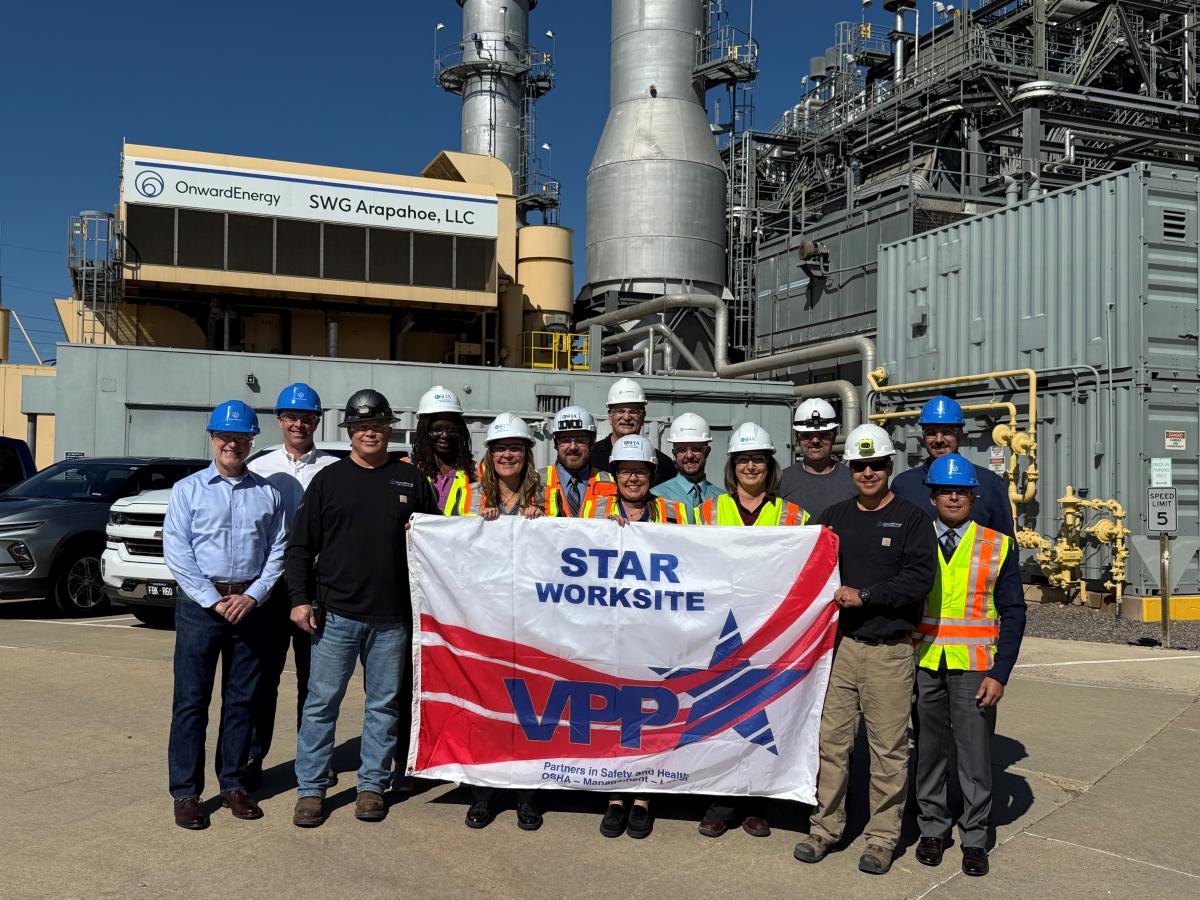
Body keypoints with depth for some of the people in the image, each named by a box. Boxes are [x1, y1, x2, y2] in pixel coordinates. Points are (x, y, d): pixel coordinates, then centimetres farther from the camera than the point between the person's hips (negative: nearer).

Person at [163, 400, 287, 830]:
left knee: (242, 699, 9)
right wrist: (214, 601, -10)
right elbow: (176, 552, -3)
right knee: (191, 700, 0)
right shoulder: (188, 489, 3)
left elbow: (278, 550, 6)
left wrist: (252, 596, -7)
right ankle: (186, 792, 8)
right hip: (199, 603, -2)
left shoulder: (268, 493, 8)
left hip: (250, 605, 2)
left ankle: (233, 784, 20)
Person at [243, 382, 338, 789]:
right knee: (264, 671, 3)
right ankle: (253, 755, 12)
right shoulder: (259, 469, 6)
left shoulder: (333, 469, 3)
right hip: (272, 581, 0)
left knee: (313, 672, 9)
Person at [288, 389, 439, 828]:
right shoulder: (329, 479, 5)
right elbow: (300, 546, 4)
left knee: (384, 704, 9)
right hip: (336, 614, -1)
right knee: (321, 702, 2)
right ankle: (311, 788, 13)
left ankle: (372, 785, 21)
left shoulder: (411, 479, 8)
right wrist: (300, 598, -4)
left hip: (392, 618, 1)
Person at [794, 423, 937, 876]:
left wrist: (865, 594, -15)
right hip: (839, 643, 3)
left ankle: (882, 836, 15)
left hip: (889, 650, -3)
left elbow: (921, 578, -10)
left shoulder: (911, 519, 0)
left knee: (888, 746, 2)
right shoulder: (834, 516, 12)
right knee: (831, 738, 6)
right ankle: (825, 826, 19)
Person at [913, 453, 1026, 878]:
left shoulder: (998, 546, 2)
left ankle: (974, 838, 17)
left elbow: (1013, 613, 1)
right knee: (928, 751, 10)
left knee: (975, 753, 3)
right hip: (922, 664, 1)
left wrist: (999, 673, -7)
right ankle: (932, 829, 25)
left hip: (973, 667, -1)